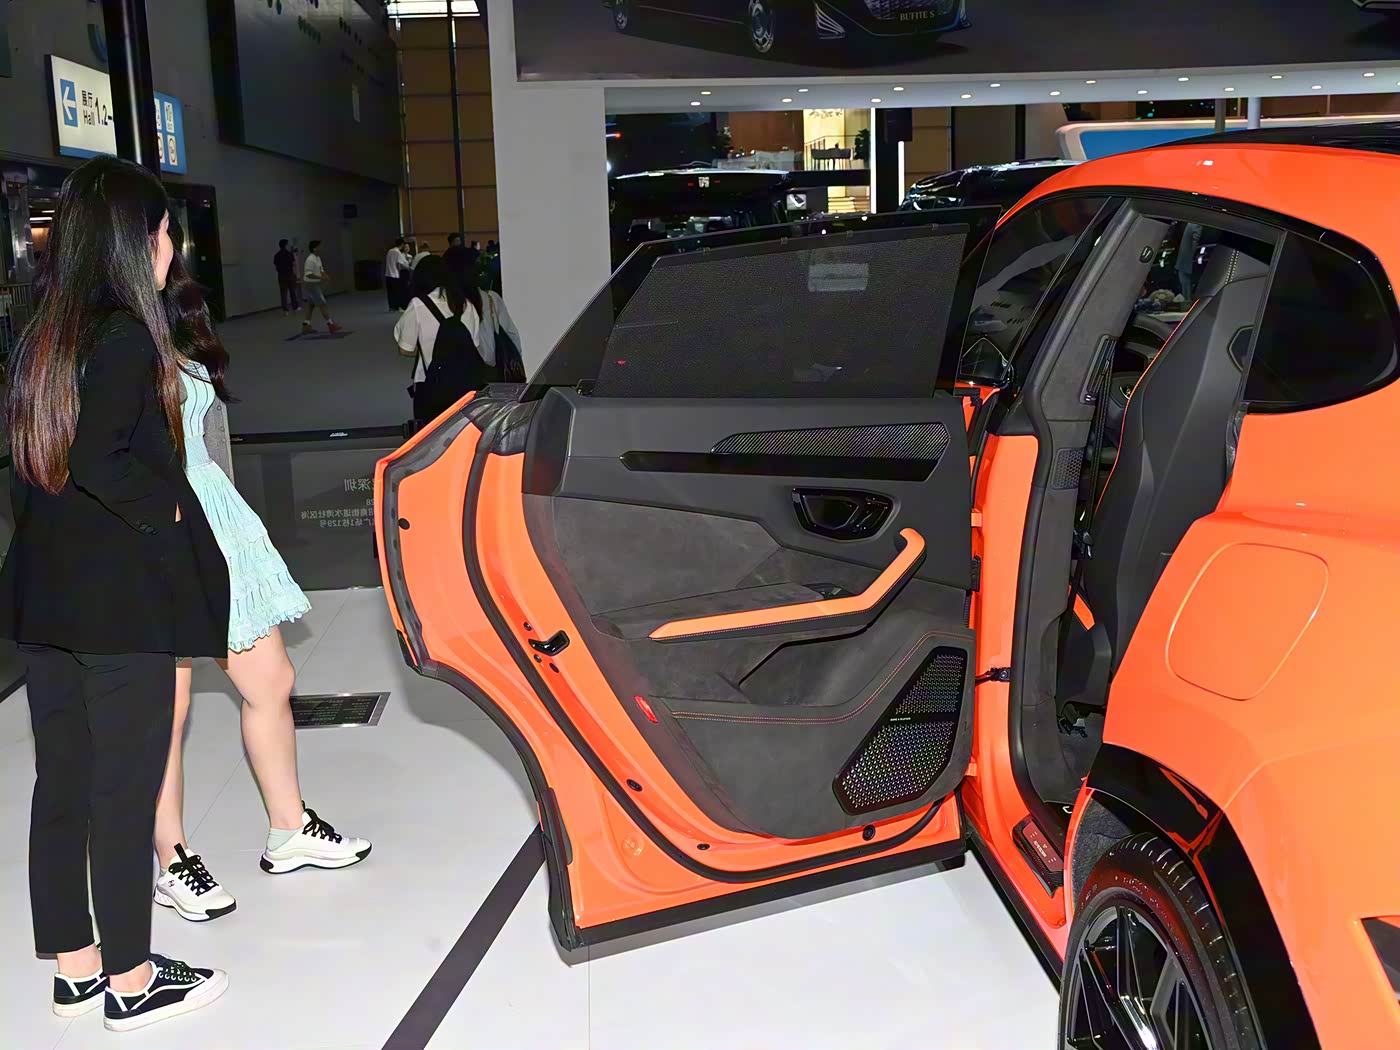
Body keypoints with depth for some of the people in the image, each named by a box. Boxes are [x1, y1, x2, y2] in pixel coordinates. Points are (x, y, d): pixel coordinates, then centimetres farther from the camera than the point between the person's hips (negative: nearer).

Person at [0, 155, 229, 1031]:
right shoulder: (127, 336, -15)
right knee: (127, 791, 3)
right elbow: (99, 459, -22)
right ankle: (132, 983, 16)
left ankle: (77, 969, 28)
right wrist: (166, 509, -9)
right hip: (123, 597, -8)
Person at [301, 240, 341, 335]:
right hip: (311, 284, -10)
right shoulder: (310, 260, -21)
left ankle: (306, 326, 14)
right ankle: (330, 325, -3)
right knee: (322, 304, -6)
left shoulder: (318, 258, 10)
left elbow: (321, 270, 19)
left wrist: (324, 275, -2)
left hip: (316, 284, 10)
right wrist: (320, 277, -27)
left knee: (310, 305, 11)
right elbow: (308, 274, -26)